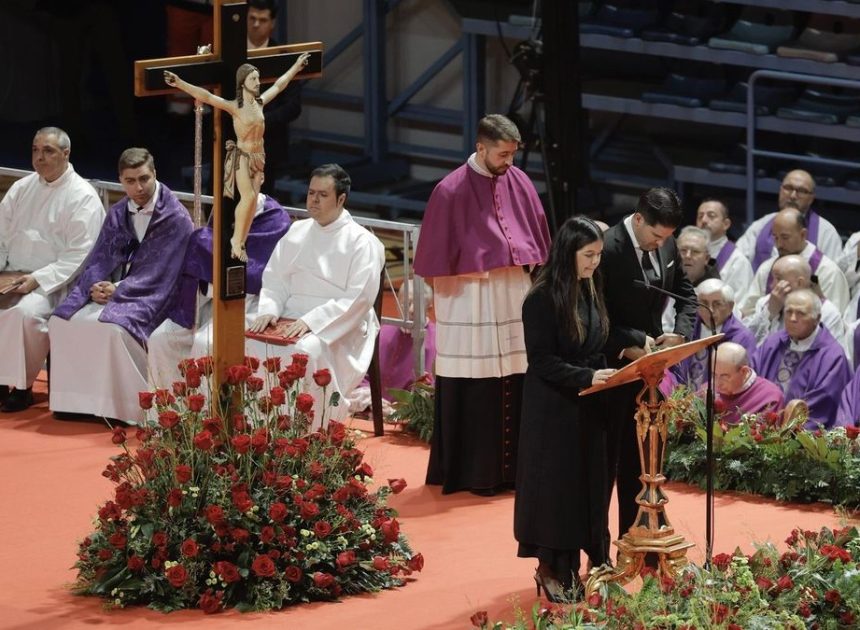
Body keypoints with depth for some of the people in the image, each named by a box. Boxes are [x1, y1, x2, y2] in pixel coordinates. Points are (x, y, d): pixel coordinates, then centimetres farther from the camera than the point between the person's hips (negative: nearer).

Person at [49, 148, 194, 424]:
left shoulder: (175, 218, -11)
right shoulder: (118, 214, 10)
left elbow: (160, 274, -16)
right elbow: (100, 257, 8)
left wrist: (117, 290, -19)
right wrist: (95, 286, -14)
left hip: (152, 296, -7)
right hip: (112, 290, 7)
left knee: (112, 326, -33)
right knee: (62, 320, -13)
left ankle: (126, 408, -23)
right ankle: (76, 399, -6)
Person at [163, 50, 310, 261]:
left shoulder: (260, 102, 5)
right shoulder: (234, 106, -13)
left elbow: (279, 85, 21)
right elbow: (205, 96, -23)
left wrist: (296, 67, 33)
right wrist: (180, 84, -35)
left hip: (258, 158, 6)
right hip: (242, 157, -6)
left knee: (251, 201, 2)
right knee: (248, 196, -22)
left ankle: (240, 243, 7)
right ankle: (237, 239, -9)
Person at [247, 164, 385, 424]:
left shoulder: (361, 243, -3)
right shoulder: (296, 232, 16)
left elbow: (359, 299, -12)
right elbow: (274, 280, 15)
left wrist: (312, 322, -21)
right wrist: (269, 310, -7)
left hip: (338, 331, -5)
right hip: (291, 322, 5)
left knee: (306, 351, -36)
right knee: (250, 343, -22)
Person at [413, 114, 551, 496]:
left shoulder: (518, 182, 5)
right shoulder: (451, 191, -9)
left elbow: (538, 237, 16)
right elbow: (438, 260, -4)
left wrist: (535, 278, 13)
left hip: (516, 297, 5)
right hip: (471, 303, -5)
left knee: (516, 389, 6)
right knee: (473, 394, 0)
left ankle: (511, 466, 14)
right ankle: (475, 474, 8)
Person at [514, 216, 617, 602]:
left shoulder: (591, 290, 5)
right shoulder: (542, 299, -17)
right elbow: (543, 360, -19)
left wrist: (605, 376, 0)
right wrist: (588, 377, -28)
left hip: (589, 407, 7)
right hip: (553, 409, -7)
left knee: (589, 484, 9)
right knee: (557, 485, 1)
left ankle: (576, 564, 18)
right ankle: (553, 570, 10)